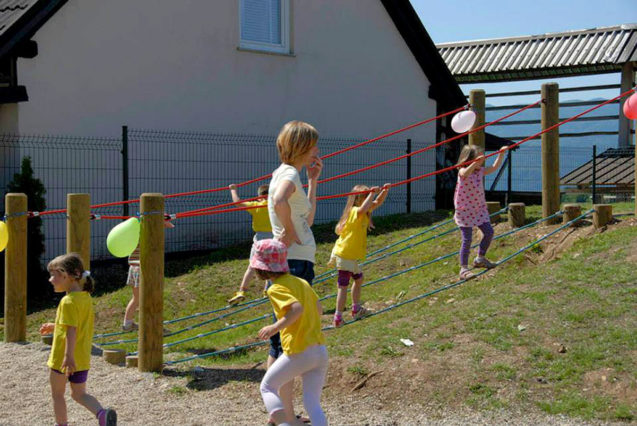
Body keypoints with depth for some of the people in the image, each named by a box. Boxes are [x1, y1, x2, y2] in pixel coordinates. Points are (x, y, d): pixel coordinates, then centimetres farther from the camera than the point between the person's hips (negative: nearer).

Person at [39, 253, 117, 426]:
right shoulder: (86, 297, 6)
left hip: (63, 358, -8)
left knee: (57, 394, 12)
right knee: (79, 394, 15)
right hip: (82, 358, 8)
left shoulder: (68, 301, -19)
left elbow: (72, 330, -27)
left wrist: (68, 357, -31)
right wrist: (54, 326, 22)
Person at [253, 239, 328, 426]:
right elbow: (319, 310, 19)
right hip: (321, 351, 7)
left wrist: (275, 327, -19)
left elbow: (297, 308, -24)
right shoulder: (302, 282, 14)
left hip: (299, 352, -7)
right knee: (312, 403, 10)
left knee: (267, 387, 14)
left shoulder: (276, 289, -8)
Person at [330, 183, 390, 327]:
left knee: (358, 279, 25)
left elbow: (378, 202, 16)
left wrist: (385, 190, -1)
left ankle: (356, 309, 38)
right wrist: (372, 193, -37)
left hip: (351, 255, 10)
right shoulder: (355, 211, -20)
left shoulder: (365, 213, 9)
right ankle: (338, 318, -5)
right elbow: (363, 209, -45)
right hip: (345, 254, -10)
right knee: (343, 286, -7)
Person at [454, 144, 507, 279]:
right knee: (467, 239, -7)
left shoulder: (480, 171, 4)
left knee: (489, 232, 9)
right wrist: (475, 162, -56)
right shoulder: (463, 172, -18)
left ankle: (480, 258, 29)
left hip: (479, 209, 7)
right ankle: (463, 268, 3)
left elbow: (495, 167, 14)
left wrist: (501, 154, 4)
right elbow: (466, 173, -42)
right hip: (464, 211, -7)